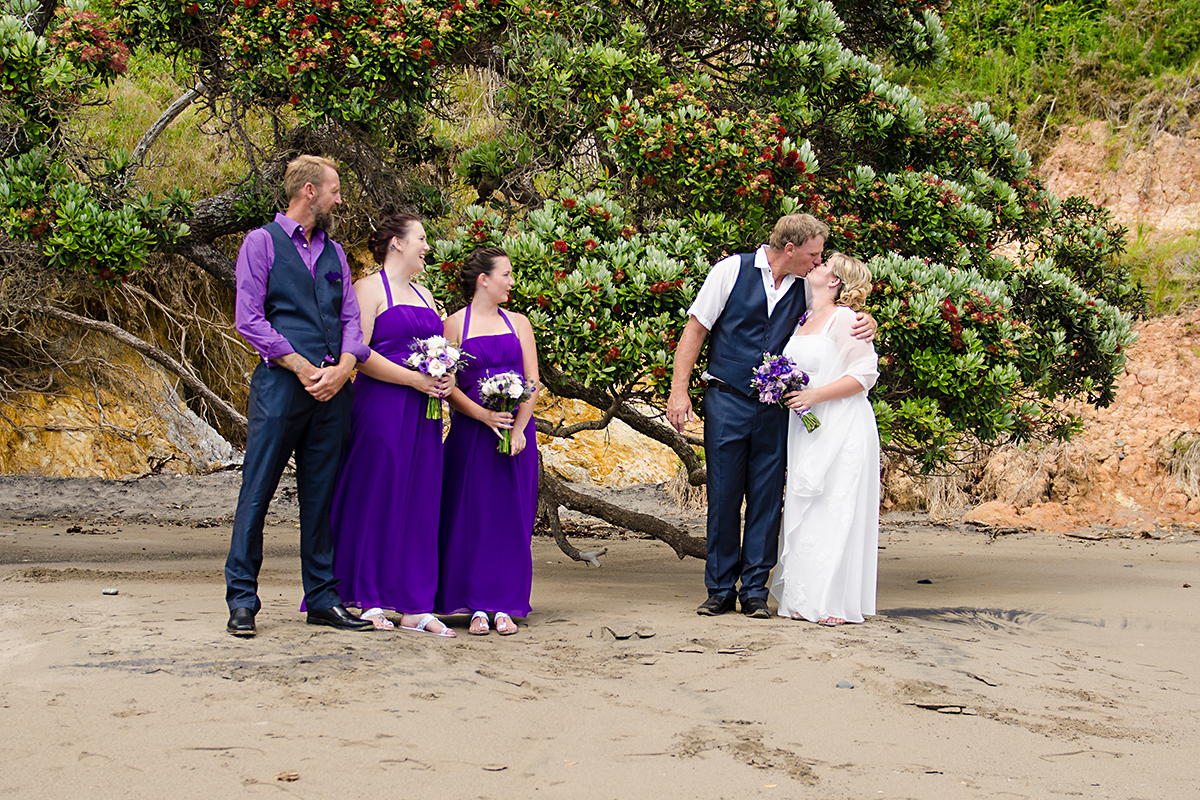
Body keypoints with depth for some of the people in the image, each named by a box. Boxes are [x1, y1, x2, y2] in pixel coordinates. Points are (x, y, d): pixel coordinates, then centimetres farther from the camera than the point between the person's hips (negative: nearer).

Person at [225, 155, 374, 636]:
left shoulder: (334, 252, 19)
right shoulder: (262, 243, 2)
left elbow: (351, 318, 13)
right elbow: (249, 319, -6)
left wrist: (343, 368, -6)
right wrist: (303, 367, -12)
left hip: (333, 389, 5)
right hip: (280, 381, -5)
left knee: (321, 496, 8)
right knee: (257, 491, -5)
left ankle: (323, 599, 12)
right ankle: (242, 600, -1)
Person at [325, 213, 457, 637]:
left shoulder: (423, 295, 21)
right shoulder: (370, 288, -3)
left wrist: (445, 379, 2)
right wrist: (413, 379, -16)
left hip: (423, 411, 7)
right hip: (382, 406, -7)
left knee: (420, 502, 4)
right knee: (377, 498, -5)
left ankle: (415, 607, 5)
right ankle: (369, 601, 2)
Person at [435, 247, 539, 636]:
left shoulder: (518, 323, 12)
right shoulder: (455, 324, 3)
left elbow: (532, 382, 6)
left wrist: (518, 428, -8)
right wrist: (483, 415, -16)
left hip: (517, 430, 3)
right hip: (471, 431, -3)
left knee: (511, 517, 0)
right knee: (472, 516, -4)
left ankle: (505, 607, 4)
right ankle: (477, 607, 2)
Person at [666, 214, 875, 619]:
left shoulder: (805, 288, 6)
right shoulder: (733, 270, -4)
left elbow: (841, 317, 19)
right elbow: (696, 328, -2)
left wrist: (867, 323, -7)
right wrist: (679, 389, -7)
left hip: (774, 409, 3)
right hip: (727, 402, -3)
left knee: (766, 499, 2)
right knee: (723, 497, 1)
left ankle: (755, 591, 10)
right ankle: (720, 589, 11)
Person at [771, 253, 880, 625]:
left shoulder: (845, 319, -7)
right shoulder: (802, 320, 16)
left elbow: (865, 374, -12)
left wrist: (815, 395, -17)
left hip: (841, 429, -7)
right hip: (805, 428, 8)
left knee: (836, 509, -7)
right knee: (802, 509, 5)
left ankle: (838, 603, -4)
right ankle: (805, 599, 10)